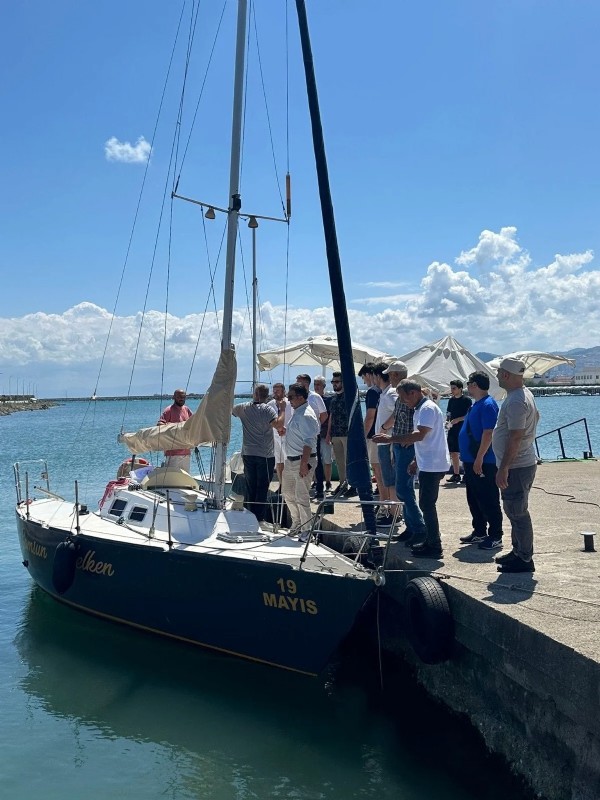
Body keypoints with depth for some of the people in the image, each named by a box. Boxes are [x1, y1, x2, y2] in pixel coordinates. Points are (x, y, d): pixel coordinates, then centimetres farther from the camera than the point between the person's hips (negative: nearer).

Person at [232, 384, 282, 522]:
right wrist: (282, 410, -11)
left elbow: (230, 410, 24)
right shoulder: (268, 409, -11)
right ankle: (258, 519, 1)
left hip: (247, 454, 5)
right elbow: (278, 424, -26)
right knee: (262, 488, 1)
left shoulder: (244, 408, 4)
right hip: (265, 455, -5)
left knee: (250, 487, 13)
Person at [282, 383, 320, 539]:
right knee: (288, 493, 20)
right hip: (291, 460, 11)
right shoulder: (297, 412, 12)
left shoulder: (305, 416, -19)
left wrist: (304, 464, -28)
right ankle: (296, 524, 35)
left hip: (303, 460, -11)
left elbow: (308, 442, -25)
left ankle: (306, 531, 3)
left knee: (301, 497, -6)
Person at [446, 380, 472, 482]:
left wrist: (458, 419, -18)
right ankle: (456, 474, 15)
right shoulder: (451, 400, 13)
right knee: (453, 453, 7)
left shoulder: (466, 400, -5)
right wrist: (447, 421, 0)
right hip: (452, 430, 6)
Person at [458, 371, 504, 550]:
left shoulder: (488, 405, -16)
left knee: (489, 501, -3)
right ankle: (479, 532, 26)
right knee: (474, 500, 16)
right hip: (471, 461, 10)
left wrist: (479, 459, -24)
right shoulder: (476, 404, 15)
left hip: (484, 463, -10)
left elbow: (488, 434, -23)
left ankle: (495, 537, 3)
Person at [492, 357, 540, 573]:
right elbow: (535, 416, 27)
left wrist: (503, 469, -25)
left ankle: (525, 560, 3)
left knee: (517, 512, -4)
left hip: (516, 466, -11)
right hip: (522, 463, 11)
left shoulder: (515, 402, -22)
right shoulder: (525, 394, 12)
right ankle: (518, 552, 29)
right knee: (515, 511, 19)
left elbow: (515, 438, -26)